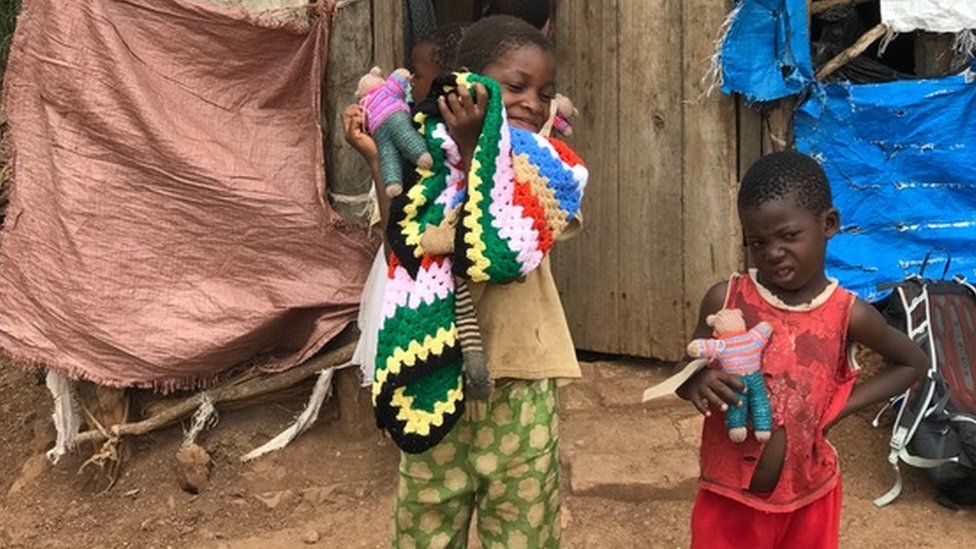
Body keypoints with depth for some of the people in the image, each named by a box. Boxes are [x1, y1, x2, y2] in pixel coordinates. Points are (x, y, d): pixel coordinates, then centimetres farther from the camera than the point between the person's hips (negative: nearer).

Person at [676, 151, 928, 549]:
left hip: (807, 499, 1)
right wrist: (696, 383, -24)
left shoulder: (848, 314, -10)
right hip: (728, 496, 0)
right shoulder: (725, 299, -10)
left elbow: (912, 363, 7)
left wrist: (842, 406, -6)